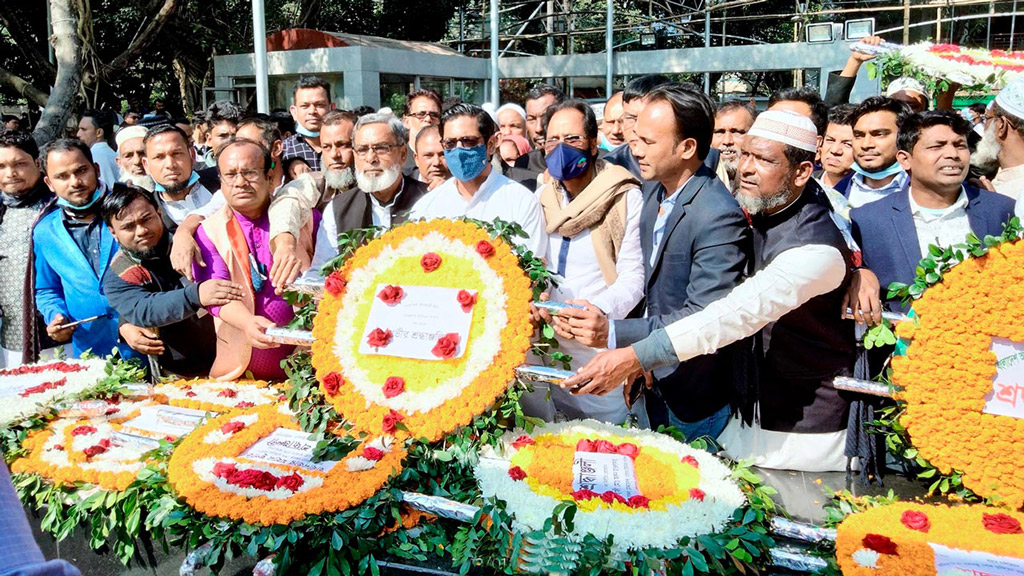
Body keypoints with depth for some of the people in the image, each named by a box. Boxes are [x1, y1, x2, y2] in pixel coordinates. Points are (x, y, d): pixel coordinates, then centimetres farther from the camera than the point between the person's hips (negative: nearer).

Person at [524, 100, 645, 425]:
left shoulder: (625, 197, -6)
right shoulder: (541, 198, 9)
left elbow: (633, 276, -11)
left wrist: (597, 309, -28)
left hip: (604, 349, -4)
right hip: (546, 348, 5)